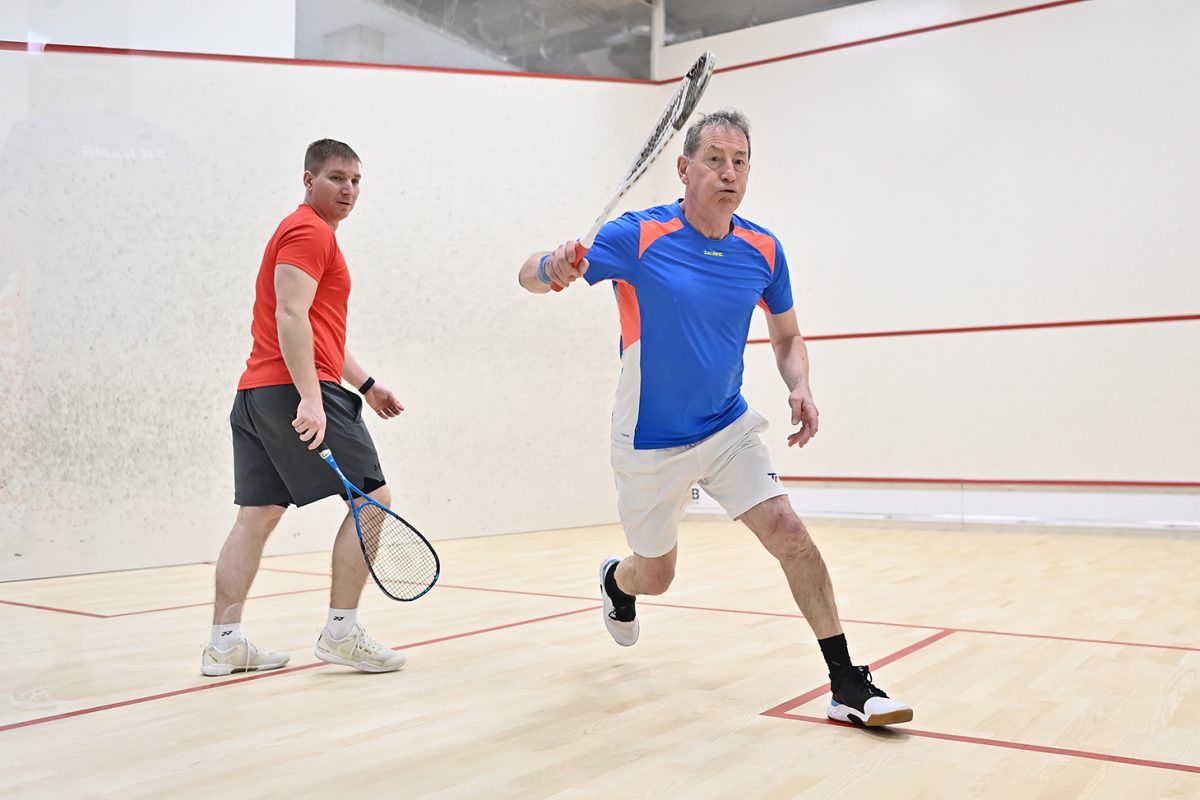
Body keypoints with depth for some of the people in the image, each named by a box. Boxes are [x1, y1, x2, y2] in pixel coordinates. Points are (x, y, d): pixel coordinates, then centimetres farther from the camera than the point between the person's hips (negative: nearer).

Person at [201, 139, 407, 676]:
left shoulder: (309, 233, 27)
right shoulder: (309, 232, -6)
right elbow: (290, 317, -19)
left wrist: (366, 384, 31)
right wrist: (310, 399, -27)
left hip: (256, 392, 10)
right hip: (296, 390, -10)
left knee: (257, 515, 8)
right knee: (372, 498, -5)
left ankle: (223, 642, 11)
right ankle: (341, 632, -4)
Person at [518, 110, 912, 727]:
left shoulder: (763, 251, -4)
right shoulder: (637, 237, -17)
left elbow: (786, 335, 11)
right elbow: (529, 275, -14)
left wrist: (800, 388, -10)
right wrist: (554, 267, -40)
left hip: (729, 428, 3)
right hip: (649, 444, -3)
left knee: (789, 533, -14)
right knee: (654, 575, 13)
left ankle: (848, 685, -4)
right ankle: (616, 581, 52)